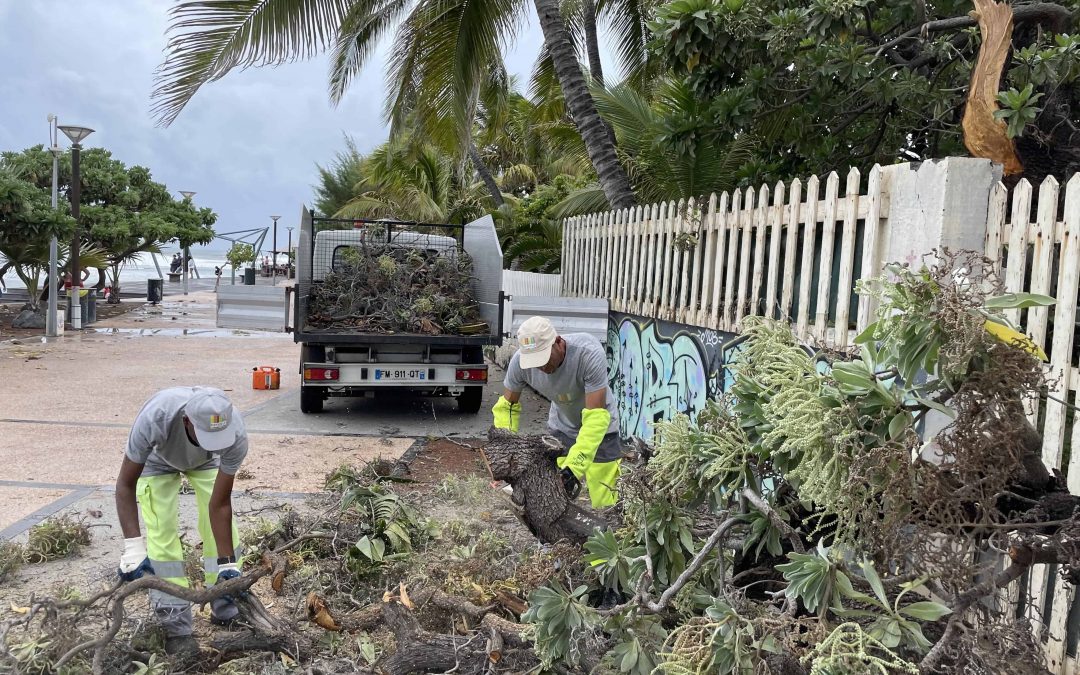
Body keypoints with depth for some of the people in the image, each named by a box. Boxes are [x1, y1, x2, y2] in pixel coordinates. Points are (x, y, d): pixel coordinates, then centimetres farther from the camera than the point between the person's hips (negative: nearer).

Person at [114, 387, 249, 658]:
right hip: (158, 459, -1)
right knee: (163, 534, -12)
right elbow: (125, 484, -32)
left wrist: (227, 564, -30)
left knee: (222, 529, -7)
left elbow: (220, 504, -28)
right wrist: (133, 547, -41)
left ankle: (227, 612, 9)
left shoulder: (235, 434, -39)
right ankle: (176, 626, -3)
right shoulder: (155, 417, -46)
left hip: (205, 461, 2)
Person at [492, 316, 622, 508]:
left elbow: (596, 416, -35)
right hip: (560, 428, 3)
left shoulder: (589, 353, -36)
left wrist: (575, 465, -42)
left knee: (603, 503, -7)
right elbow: (506, 406, -8)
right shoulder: (520, 360, -25)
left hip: (599, 429, -3)